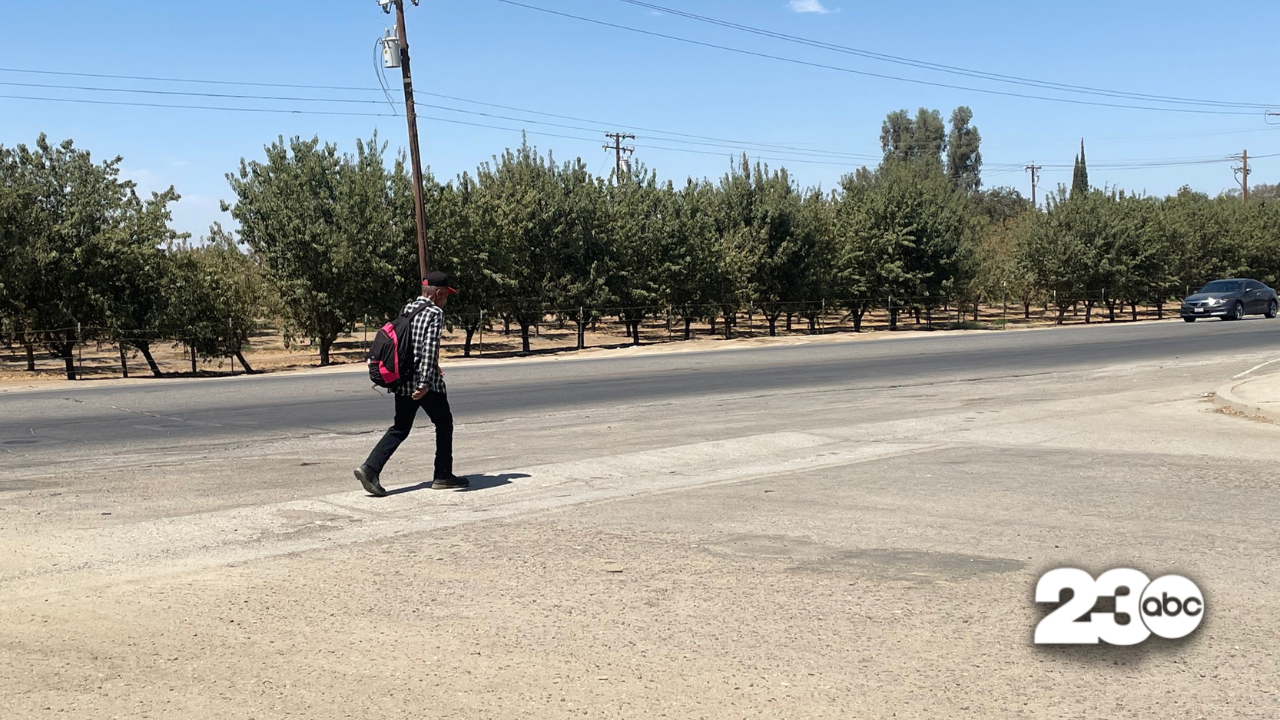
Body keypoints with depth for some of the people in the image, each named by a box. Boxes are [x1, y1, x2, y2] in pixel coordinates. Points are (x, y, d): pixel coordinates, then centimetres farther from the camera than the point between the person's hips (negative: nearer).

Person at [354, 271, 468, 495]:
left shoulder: (408, 308, 13)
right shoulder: (435, 313, -11)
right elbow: (430, 348, -22)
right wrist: (425, 382, -26)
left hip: (402, 380, 7)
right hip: (425, 382, -7)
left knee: (400, 428, 11)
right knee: (444, 423, 11)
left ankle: (370, 468, -4)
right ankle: (442, 475, 16)